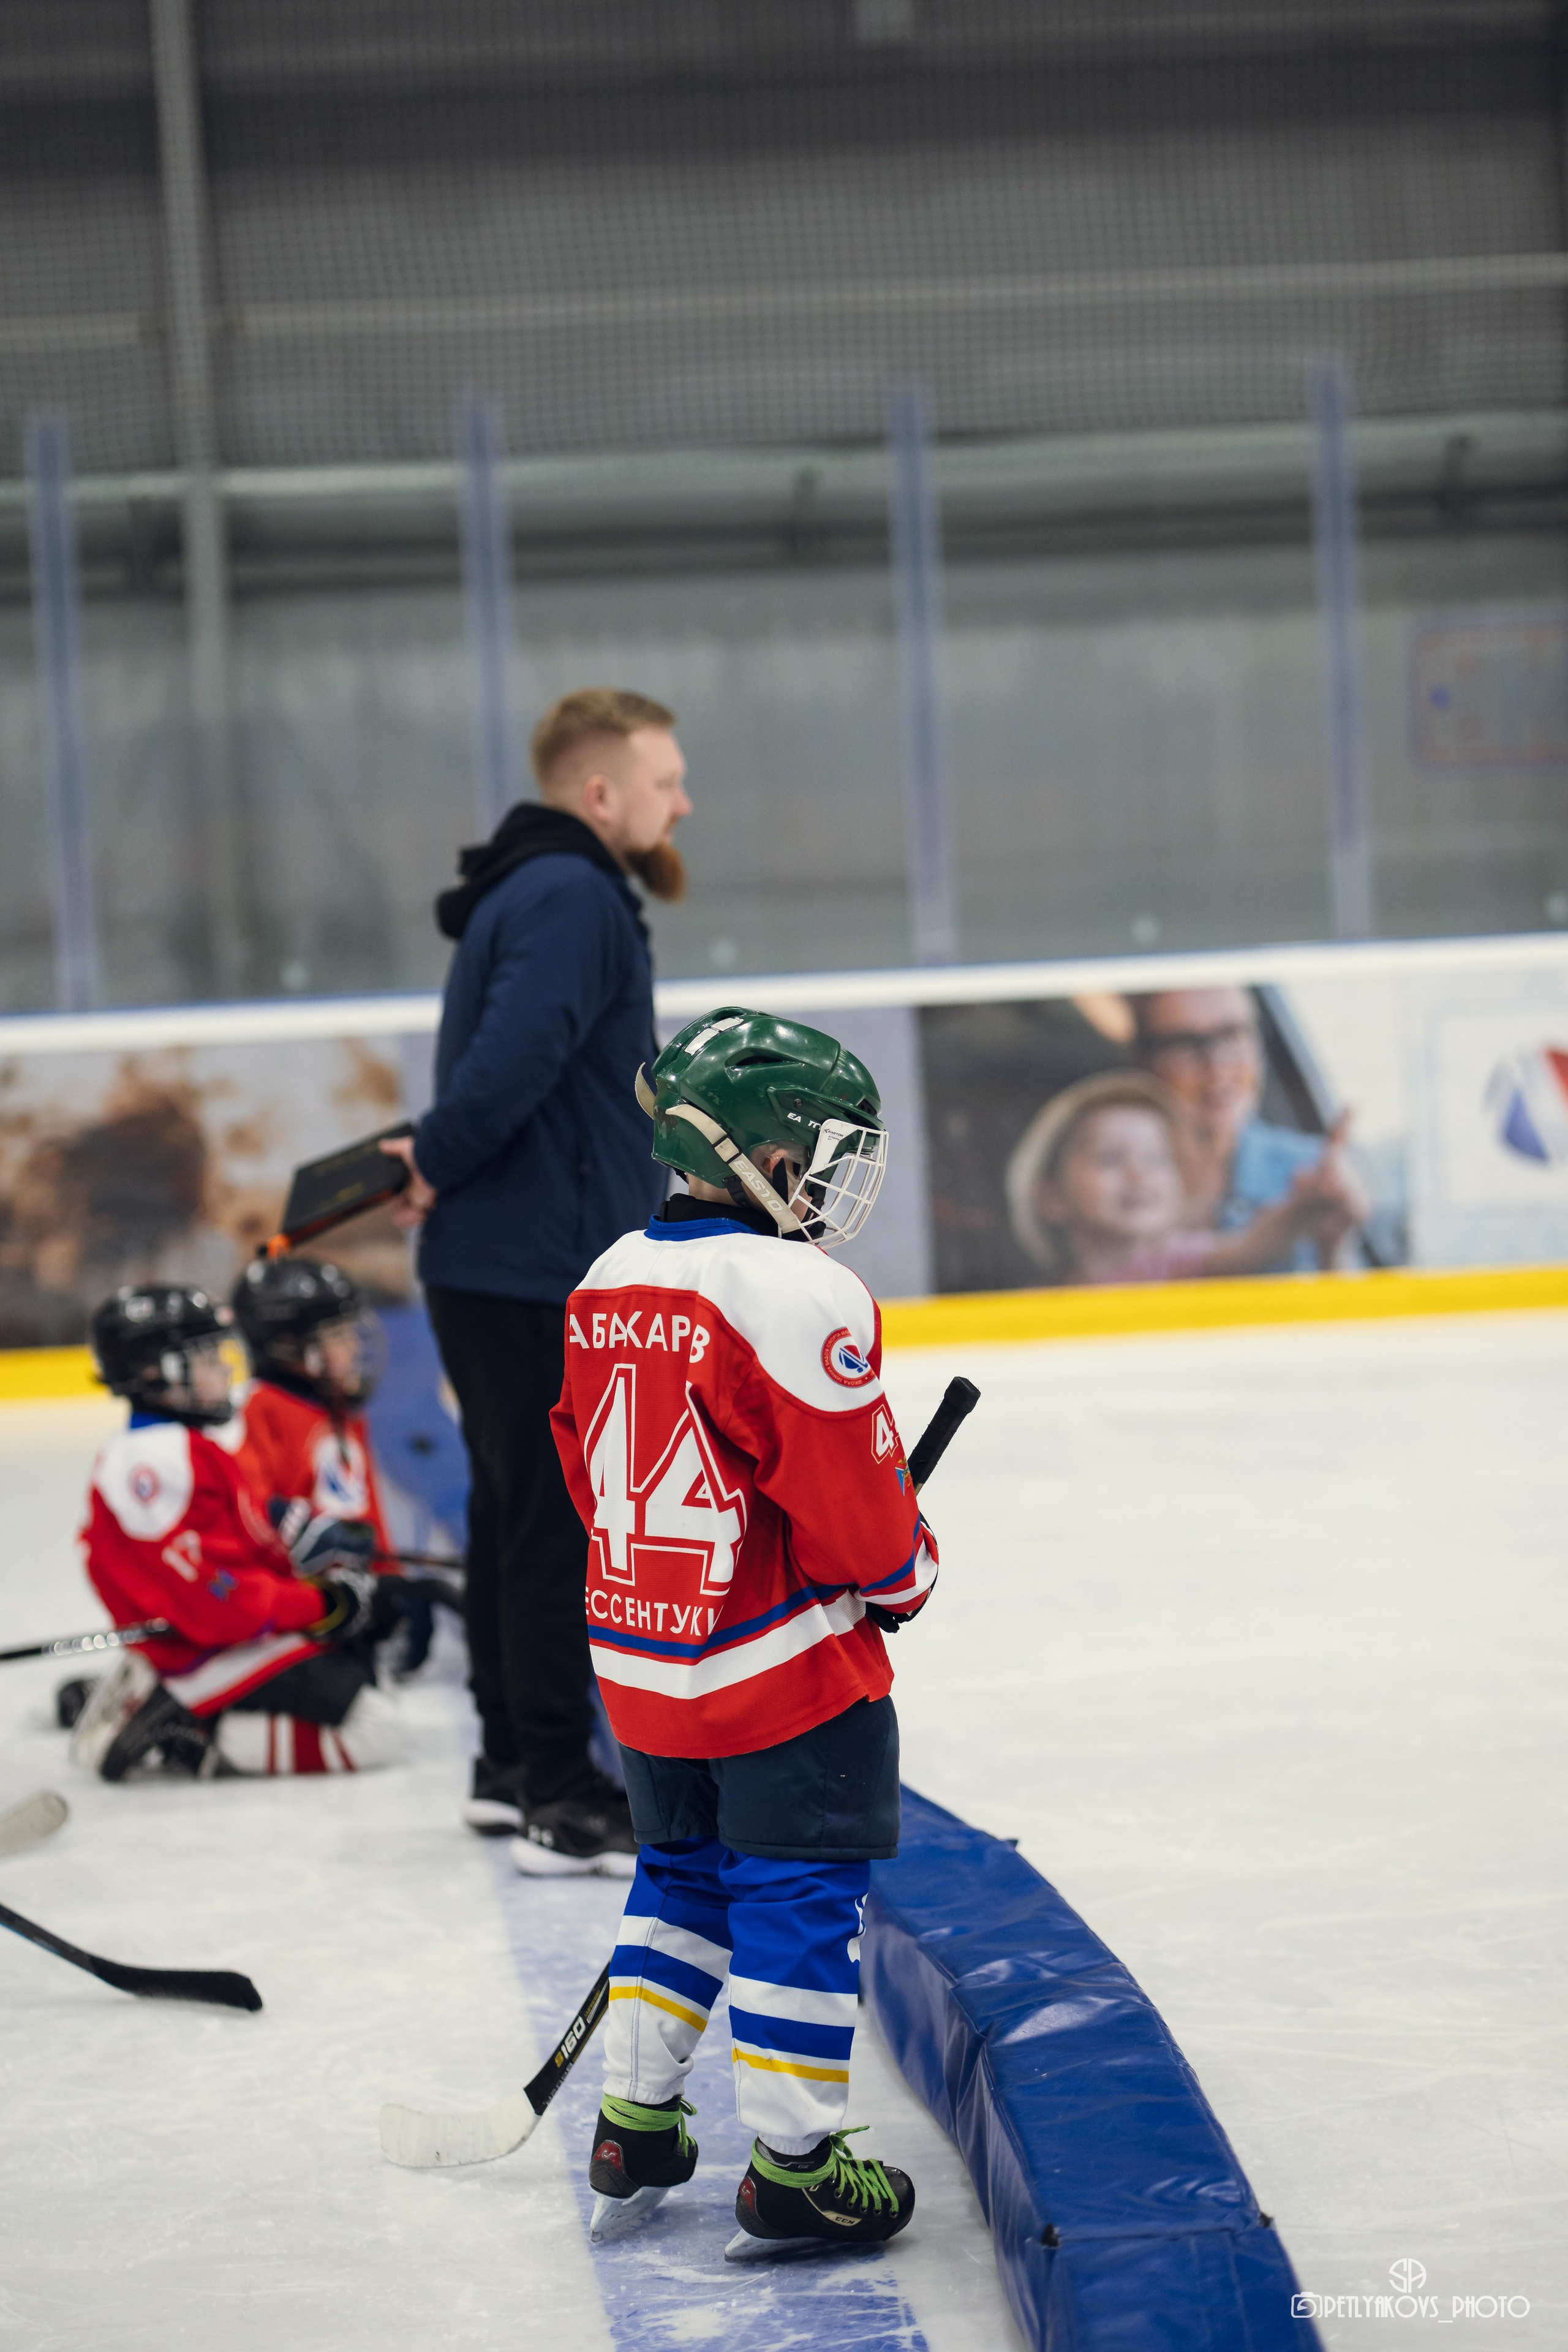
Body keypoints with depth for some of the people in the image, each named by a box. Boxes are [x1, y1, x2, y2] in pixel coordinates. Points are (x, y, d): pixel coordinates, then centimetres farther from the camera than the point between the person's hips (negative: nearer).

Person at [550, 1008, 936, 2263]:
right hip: (785, 1667, -8)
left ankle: (635, 2128, 25)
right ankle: (794, 2174, 5)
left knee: (684, 1874, 21)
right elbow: (853, 1491, -19)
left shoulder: (608, 1283, 6)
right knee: (801, 1899, 1)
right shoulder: (798, 1296, -20)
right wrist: (904, 1570, 1)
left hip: (641, 1656, 8)